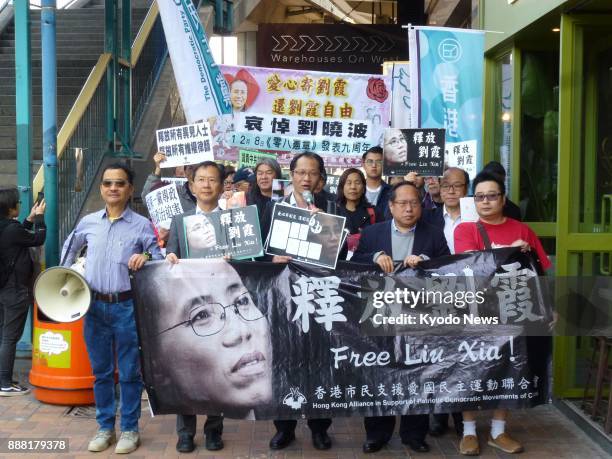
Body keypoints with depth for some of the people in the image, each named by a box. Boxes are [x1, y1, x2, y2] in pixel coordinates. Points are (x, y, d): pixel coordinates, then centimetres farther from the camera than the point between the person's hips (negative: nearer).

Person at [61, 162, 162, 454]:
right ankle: (105, 427, 25)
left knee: (129, 372, 4)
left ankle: (129, 429, 17)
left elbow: (159, 260, -3)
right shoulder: (88, 222, 7)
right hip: (94, 305, 3)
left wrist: (146, 257, -23)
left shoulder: (141, 225, -3)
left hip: (126, 307, -3)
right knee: (100, 371, 12)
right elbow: (70, 247, 25)